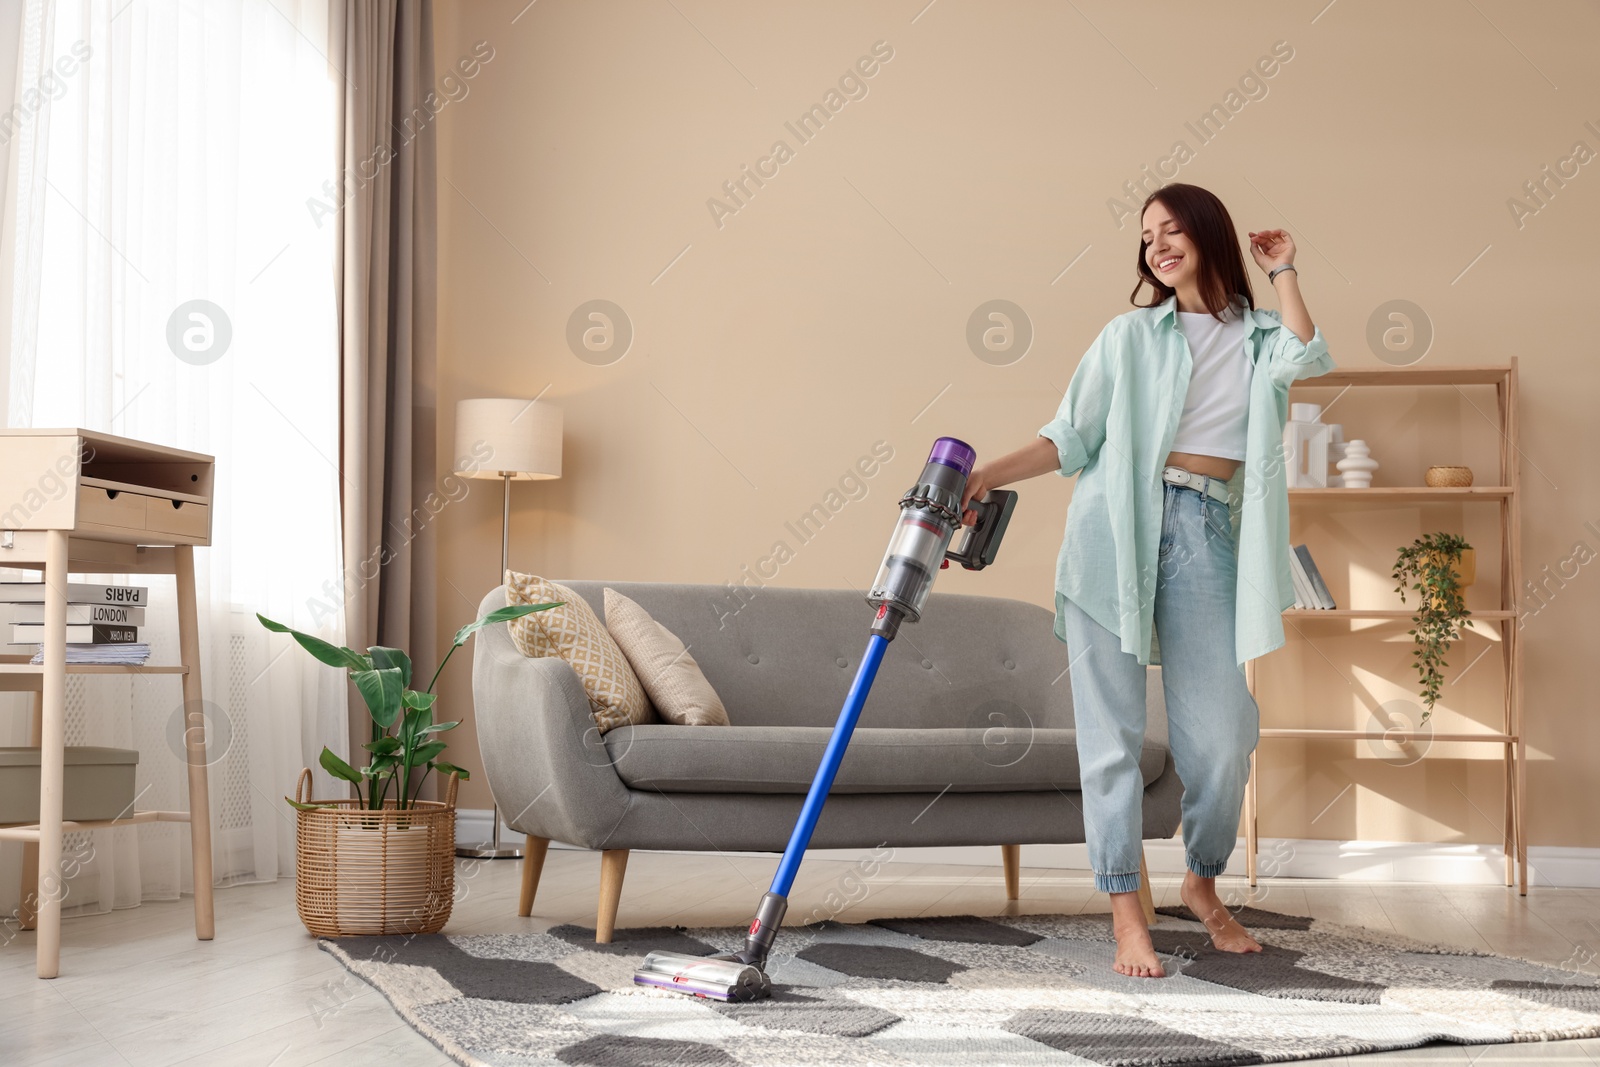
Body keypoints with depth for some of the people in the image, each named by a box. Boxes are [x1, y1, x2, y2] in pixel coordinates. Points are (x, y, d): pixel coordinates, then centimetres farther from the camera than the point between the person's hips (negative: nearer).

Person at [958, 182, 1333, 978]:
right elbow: (1073, 436, 7)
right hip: (1117, 525, -1)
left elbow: (1307, 359, -8)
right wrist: (988, 475, -6)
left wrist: (1283, 273, 5)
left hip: (1207, 535, 1)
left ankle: (1202, 884, 23)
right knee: (1113, 727, -4)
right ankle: (1126, 913, 3)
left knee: (1224, 732, -2)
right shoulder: (1130, 335, 13)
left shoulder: (1258, 336, 16)